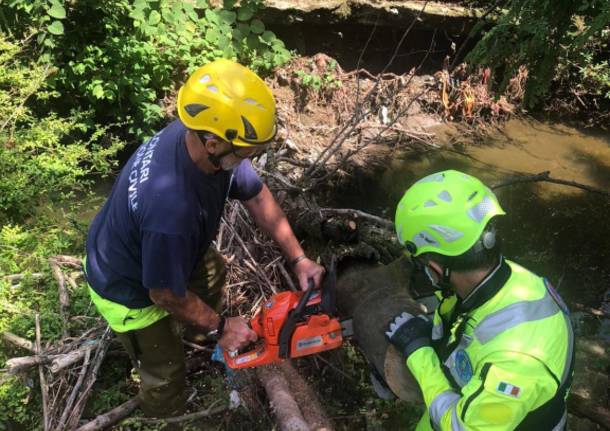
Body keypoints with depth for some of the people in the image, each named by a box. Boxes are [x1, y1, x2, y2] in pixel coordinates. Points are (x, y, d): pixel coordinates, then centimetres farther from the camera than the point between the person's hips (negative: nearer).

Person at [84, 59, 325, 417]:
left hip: (154, 250, 8)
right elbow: (166, 294, -28)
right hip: (129, 288, -7)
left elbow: (257, 196, -7)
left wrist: (298, 258, -4)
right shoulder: (171, 208, -47)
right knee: (166, 372, 12)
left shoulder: (203, 136, -23)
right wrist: (221, 327, -11)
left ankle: (205, 335, 61)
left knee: (213, 270, 30)